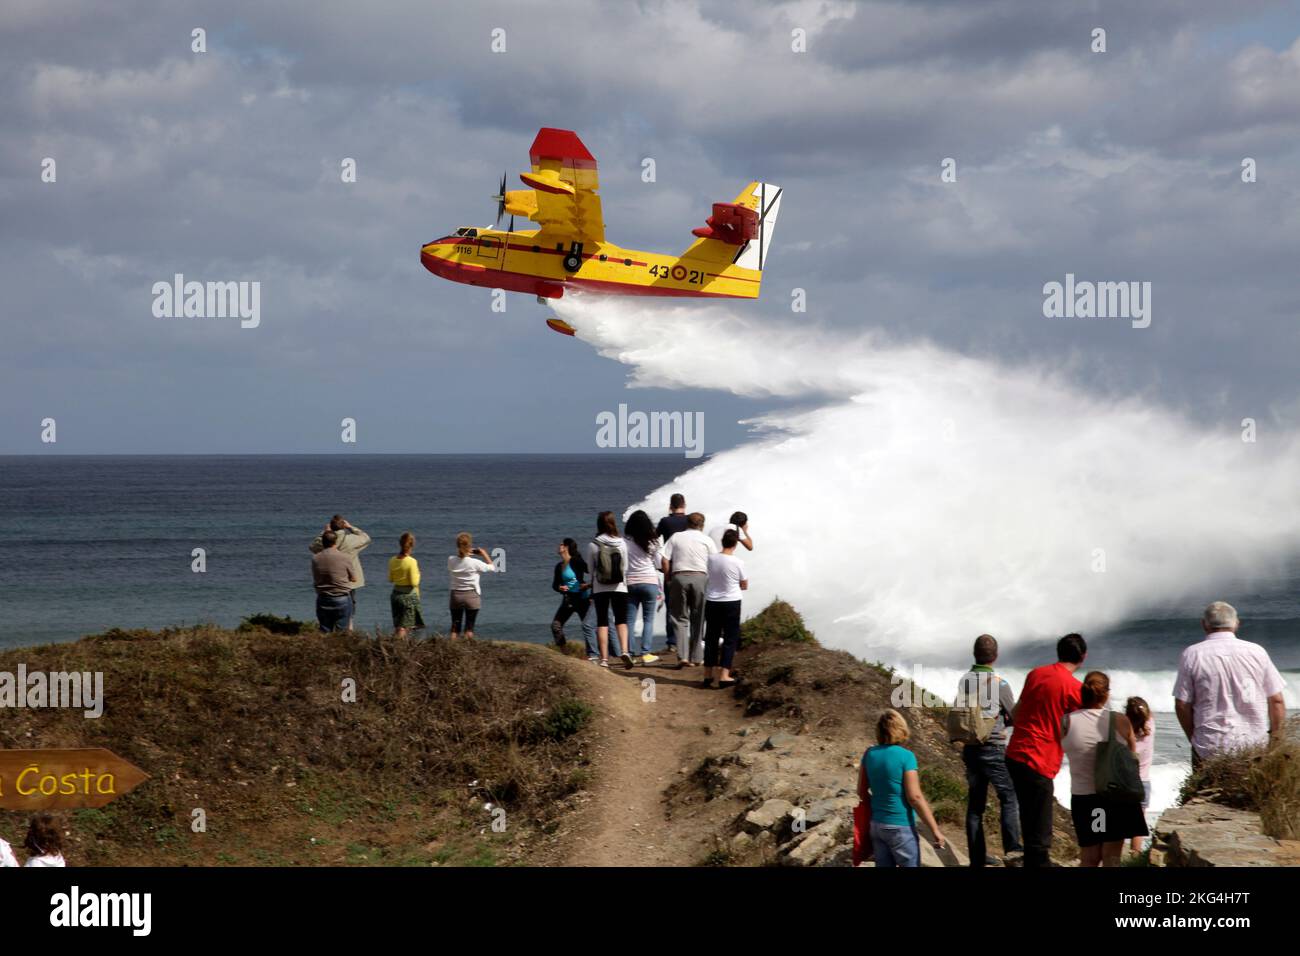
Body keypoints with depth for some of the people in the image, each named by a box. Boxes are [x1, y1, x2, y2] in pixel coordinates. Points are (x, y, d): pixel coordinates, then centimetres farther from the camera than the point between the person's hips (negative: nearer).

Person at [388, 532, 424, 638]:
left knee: (397, 627, 14)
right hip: (409, 595, -6)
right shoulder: (411, 562, -16)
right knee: (404, 628, -2)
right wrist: (417, 574, 1)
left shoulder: (392, 560, 1)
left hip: (396, 593, 6)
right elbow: (414, 583, -16)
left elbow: (390, 579, 11)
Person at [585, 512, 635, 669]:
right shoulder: (622, 544, -5)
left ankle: (604, 658, 1)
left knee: (602, 622, 6)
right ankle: (624, 650, -14)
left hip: (600, 588, 0)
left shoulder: (593, 545, -7)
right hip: (619, 587, 1)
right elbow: (625, 567, 2)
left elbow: (590, 567, 2)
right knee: (621, 621, 8)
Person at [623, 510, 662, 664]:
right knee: (648, 620, 5)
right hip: (650, 582, 0)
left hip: (630, 583, 0)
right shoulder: (652, 542, -4)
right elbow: (657, 564, 6)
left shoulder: (625, 541, -6)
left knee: (630, 620, 5)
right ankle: (646, 653, -1)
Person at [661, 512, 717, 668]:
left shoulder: (675, 537, 9)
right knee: (698, 619, 8)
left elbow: (665, 561, 1)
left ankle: (682, 656, -9)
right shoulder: (707, 540, 8)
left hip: (679, 576, 0)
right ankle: (697, 657, 9)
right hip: (700, 577, 0)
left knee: (680, 618, 5)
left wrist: (668, 579, 10)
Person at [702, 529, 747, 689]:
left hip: (711, 602, 3)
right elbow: (744, 586, -1)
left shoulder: (711, 559, -6)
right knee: (730, 639, 5)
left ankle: (708, 674, 17)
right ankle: (724, 675, -2)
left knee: (711, 638, 13)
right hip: (731, 603, -3)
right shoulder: (737, 563, -13)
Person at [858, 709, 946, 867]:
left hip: (876, 824, 5)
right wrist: (935, 830, -12)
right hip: (900, 827, -5)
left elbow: (861, 791, 9)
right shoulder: (905, 756, -15)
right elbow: (914, 797, -17)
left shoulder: (869, 754, 1)